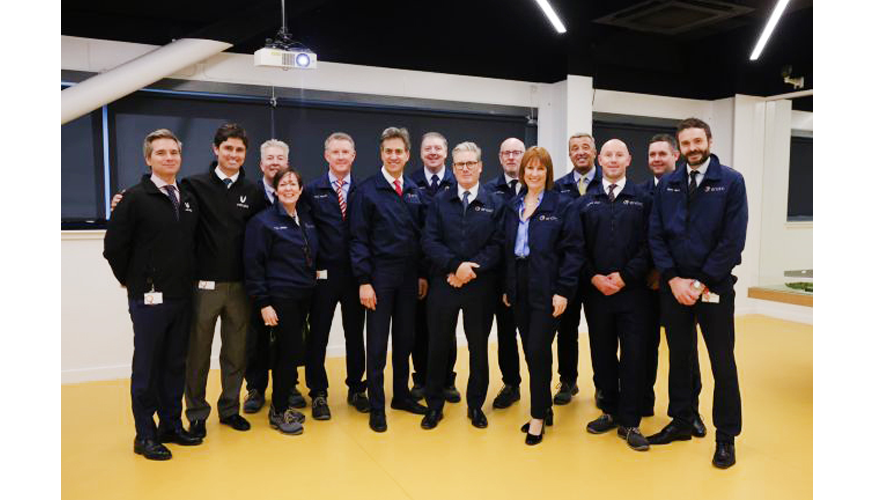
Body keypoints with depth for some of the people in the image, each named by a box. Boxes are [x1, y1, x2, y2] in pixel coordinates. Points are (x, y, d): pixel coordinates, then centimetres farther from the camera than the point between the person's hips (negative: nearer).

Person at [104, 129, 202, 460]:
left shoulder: (189, 200, 9)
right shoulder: (136, 198, -8)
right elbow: (113, 246, -7)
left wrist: (187, 280, 8)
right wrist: (133, 281, 0)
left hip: (182, 297, 5)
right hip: (149, 299, -5)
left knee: (175, 366, 13)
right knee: (147, 367, 5)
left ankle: (172, 425, 27)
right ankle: (145, 435, 17)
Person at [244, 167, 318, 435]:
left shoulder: (307, 219, 10)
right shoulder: (263, 221, -8)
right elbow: (253, 265, -11)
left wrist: (311, 282, 8)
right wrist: (263, 303, -14)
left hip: (303, 296, 6)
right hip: (279, 297, -6)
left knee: (286, 352, 13)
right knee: (292, 350, -5)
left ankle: (280, 405, 26)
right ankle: (279, 412, 11)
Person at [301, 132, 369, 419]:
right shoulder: (312, 190, 1)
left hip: (355, 274, 1)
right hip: (323, 275, -1)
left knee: (355, 334, 12)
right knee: (318, 336, 6)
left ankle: (356, 389, 26)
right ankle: (318, 394, 20)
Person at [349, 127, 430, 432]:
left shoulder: (414, 192, 9)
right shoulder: (367, 191, -5)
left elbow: (422, 235, 12)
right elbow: (359, 239, -8)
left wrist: (423, 275, 7)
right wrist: (363, 280, -13)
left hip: (410, 278, 5)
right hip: (380, 277, -4)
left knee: (405, 339, 13)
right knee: (377, 344, 3)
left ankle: (401, 395, 29)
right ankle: (376, 407, 14)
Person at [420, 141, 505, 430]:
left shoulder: (495, 203, 2)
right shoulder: (440, 202, 5)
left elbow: (498, 244, -5)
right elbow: (429, 242, -3)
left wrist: (471, 270, -15)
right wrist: (456, 265, -16)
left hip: (480, 287, 0)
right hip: (443, 284, 1)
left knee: (479, 347, 10)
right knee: (439, 345, 7)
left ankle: (476, 405, 27)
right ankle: (434, 405, 23)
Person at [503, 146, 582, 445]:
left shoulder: (562, 206, -4)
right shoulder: (513, 207, 12)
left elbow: (573, 251, -8)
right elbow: (507, 248, 14)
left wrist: (563, 291, -14)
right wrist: (507, 287, 9)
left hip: (547, 290, -5)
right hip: (519, 289, 5)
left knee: (538, 352, -5)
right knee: (531, 352, 11)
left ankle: (538, 416, 11)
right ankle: (544, 408, 25)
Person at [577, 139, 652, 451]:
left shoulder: (642, 200, 5)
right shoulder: (584, 203, 10)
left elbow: (647, 245, -2)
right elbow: (578, 247, 5)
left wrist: (625, 276, -11)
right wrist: (593, 277, -8)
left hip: (631, 291, -2)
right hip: (595, 291, 2)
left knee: (633, 356, -1)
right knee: (602, 355, 9)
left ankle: (629, 423, 9)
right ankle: (610, 411, 25)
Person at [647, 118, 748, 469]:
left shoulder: (731, 182, -4)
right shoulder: (667, 185, 6)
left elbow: (733, 239, -10)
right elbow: (656, 235, 2)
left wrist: (701, 283, -13)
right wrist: (673, 279, -8)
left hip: (714, 287, -3)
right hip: (673, 286, 3)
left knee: (722, 361, 4)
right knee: (678, 357, 12)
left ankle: (726, 436, 18)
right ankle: (680, 422, 27)